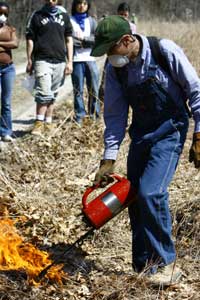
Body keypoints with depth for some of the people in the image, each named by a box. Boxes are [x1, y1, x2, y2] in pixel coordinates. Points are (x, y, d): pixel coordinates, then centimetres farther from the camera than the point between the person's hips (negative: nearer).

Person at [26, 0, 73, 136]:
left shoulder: (64, 16, 13)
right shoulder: (37, 16, 6)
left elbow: (69, 40, 13)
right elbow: (30, 39, 6)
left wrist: (70, 62, 6)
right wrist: (30, 61, 1)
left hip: (60, 61, 3)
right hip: (42, 60, -3)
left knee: (53, 94, 8)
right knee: (44, 92, -15)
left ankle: (48, 124, 15)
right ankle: (39, 123, -10)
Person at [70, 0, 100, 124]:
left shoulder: (92, 21, 13)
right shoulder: (70, 20, 3)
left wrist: (84, 38, -8)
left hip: (90, 59, 3)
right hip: (76, 60, -2)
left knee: (94, 89, 2)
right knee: (78, 90, 0)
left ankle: (94, 115, 10)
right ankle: (79, 116, 5)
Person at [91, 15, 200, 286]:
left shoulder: (165, 51, -19)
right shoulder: (114, 69, -4)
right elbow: (115, 115, 2)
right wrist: (108, 159, -2)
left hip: (170, 130, -6)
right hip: (140, 132, 6)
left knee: (151, 193, -20)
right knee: (135, 198, 6)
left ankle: (166, 264, -4)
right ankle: (142, 269, 20)